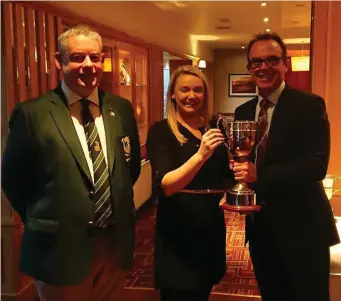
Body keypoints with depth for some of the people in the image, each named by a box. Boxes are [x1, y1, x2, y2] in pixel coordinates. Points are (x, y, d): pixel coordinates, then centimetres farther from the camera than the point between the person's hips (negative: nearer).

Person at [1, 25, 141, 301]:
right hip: (61, 248, -4)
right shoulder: (33, 114, -11)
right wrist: (44, 223, 2)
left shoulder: (121, 109, 2)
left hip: (115, 244, 4)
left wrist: (120, 207, 9)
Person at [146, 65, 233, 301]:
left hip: (211, 228, 5)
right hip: (177, 233, -5)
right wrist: (201, 155, -36)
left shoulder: (214, 129, 5)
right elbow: (165, 186, -22)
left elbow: (226, 175, 14)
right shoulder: (160, 131, -10)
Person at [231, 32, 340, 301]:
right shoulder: (243, 112, 8)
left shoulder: (310, 105, -11)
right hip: (260, 227, 6)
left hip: (301, 227, -6)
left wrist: (261, 176, -32)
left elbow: (317, 165, -21)